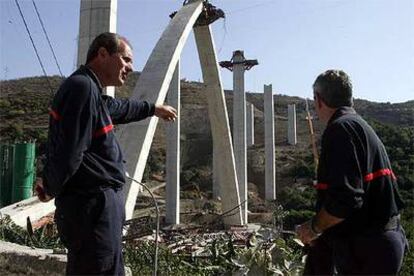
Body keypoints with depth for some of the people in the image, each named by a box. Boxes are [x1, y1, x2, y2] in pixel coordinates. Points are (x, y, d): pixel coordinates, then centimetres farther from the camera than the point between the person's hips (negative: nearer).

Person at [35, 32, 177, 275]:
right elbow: (68, 154, -24)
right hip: (93, 207, -10)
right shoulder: (82, 87, -19)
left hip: (100, 204, 10)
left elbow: (119, 107, 35)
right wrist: (50, 189, -7)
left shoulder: (91, 90, 14)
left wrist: (152, 108, 48)